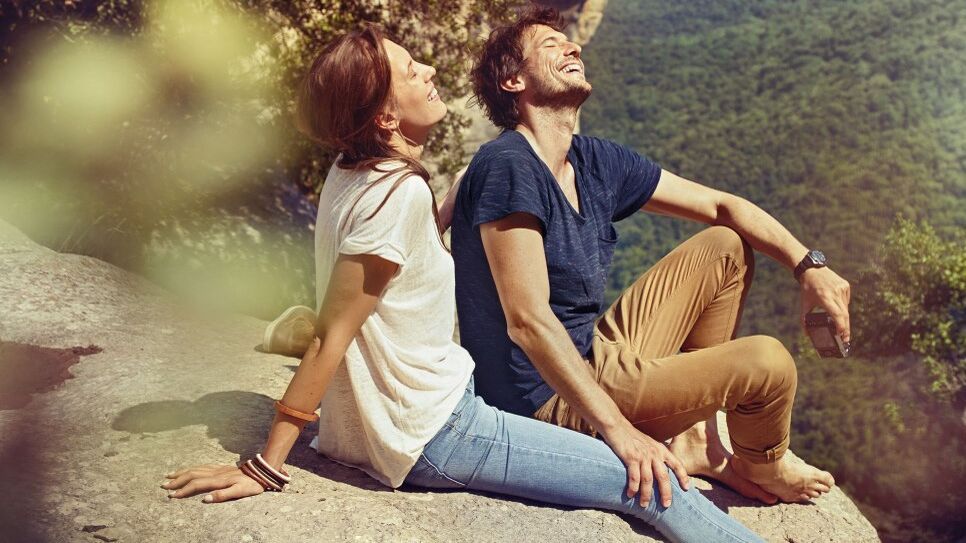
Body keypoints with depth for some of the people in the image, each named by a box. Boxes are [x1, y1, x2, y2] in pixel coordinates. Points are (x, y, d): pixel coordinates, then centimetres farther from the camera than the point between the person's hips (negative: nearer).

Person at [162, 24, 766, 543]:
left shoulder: (354, 173, 2)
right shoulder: (399, 194, -24)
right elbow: (329, 340, -23)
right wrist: (267, 468, -20)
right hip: (432, 434, -10)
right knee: (653, 486, -7)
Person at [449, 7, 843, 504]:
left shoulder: (596, 162, 6)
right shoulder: (508, 167, -21)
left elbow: (721, 206, 12)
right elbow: (528, 321, -27)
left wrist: (809, 265, -1)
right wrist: (618, 430, -30)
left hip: (599, 358, 10)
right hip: (553, 401, -9)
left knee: (727, 246, 12)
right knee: (768, 361, -16)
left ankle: (695, 439, 11)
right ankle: (762, 465, 21)